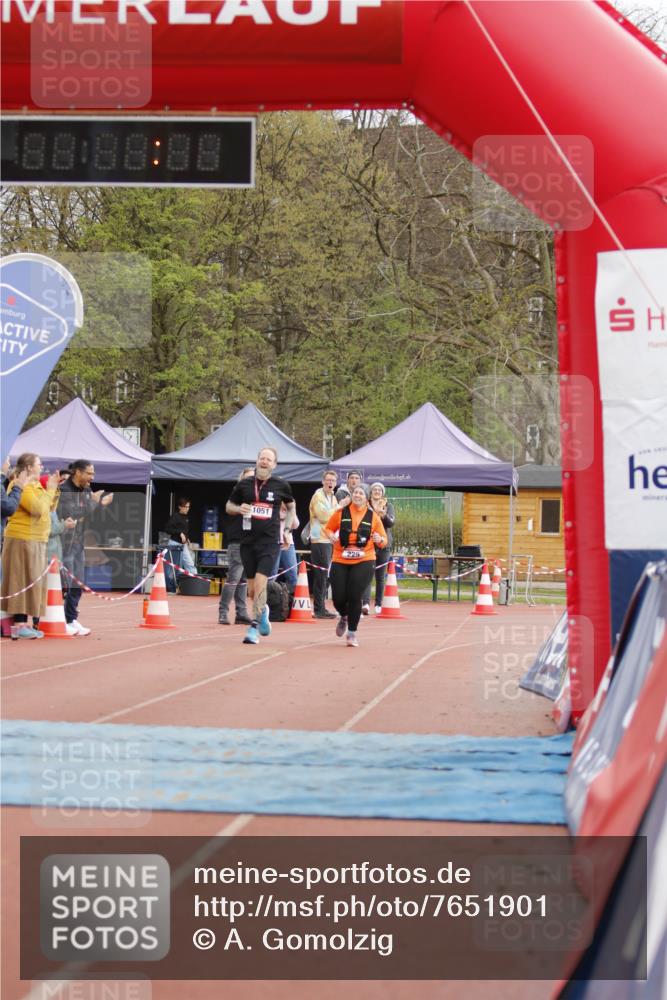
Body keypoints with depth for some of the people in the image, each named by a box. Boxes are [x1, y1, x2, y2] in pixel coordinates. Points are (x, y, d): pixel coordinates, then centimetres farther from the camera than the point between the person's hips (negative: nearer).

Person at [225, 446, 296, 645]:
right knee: (252, 589, 8)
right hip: (247, 541, 3)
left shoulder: (281, 485, 1)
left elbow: (291, 506, 19)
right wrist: (239, 508, -8)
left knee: (260, 583, -16)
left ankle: (253, 628, -10)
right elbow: (229, 506, 14)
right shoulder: (244, 484, 3)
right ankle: (263, 611, 39)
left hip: (270, 541, -3)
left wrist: (287, 529, 11)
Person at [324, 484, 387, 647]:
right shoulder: (341, 513, 2)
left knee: (355, 597, -9)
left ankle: (352, 632, 8)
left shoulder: (373, 517, 3)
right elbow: (329, 528, 15)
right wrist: (331, 535, -7)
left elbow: (383, 541, 9)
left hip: (363, 562, -1)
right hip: (340, 561, 1)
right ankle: (344, 617, 36)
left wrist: (379, 540, -14)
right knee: (338, 597, -1)